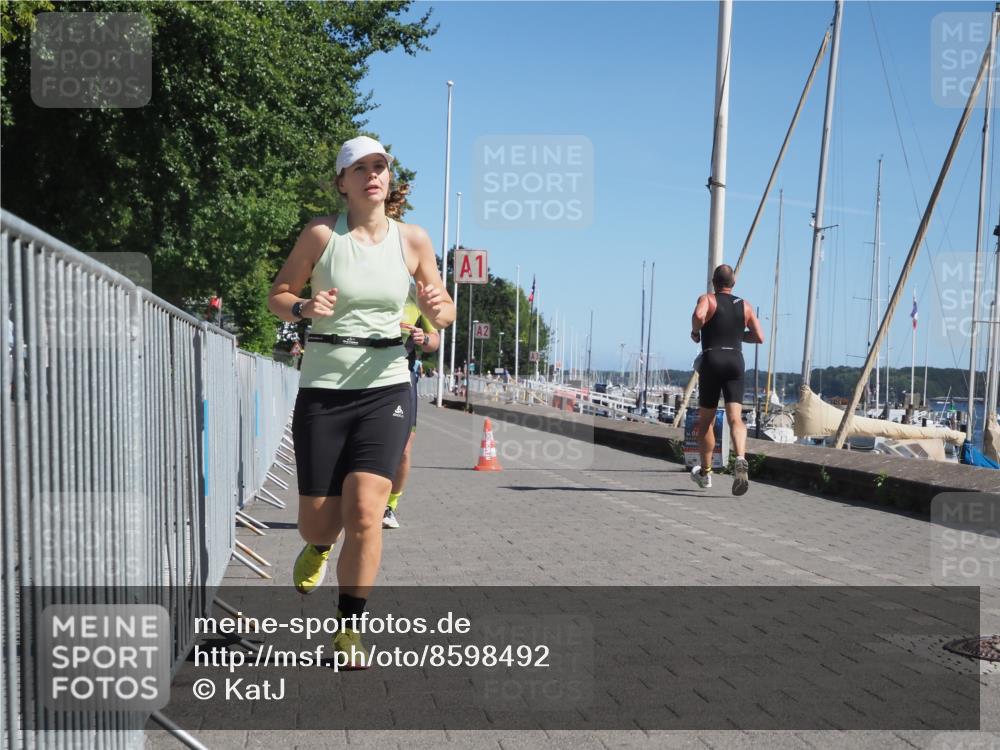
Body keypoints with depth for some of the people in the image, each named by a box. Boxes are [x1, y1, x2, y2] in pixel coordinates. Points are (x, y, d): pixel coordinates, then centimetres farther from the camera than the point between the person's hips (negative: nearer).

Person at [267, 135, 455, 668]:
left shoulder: (413, 239, 4)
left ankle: (348, 631, 7)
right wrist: (303, 308, -16)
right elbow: (277, 294, 6)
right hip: (323, 388, 0)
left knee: (364, 513, -12)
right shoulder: (321, 233, -2)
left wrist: (437, 309, -12)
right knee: (318, 522, 4)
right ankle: (318, 546, 44)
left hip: (386, 388, 1)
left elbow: (443, 311, 12)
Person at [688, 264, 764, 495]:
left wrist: (695, 332, -2)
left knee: (706, 420, 12)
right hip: (736, 361, 2)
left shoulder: (707, 299, 3)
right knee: (735, 417, -9)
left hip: (711, 361, -2)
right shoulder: (745, 305, 14)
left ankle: (705, 472, 23)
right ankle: (740, 460, -37)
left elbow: (699, 315, -20)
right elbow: (759, 337, 12)